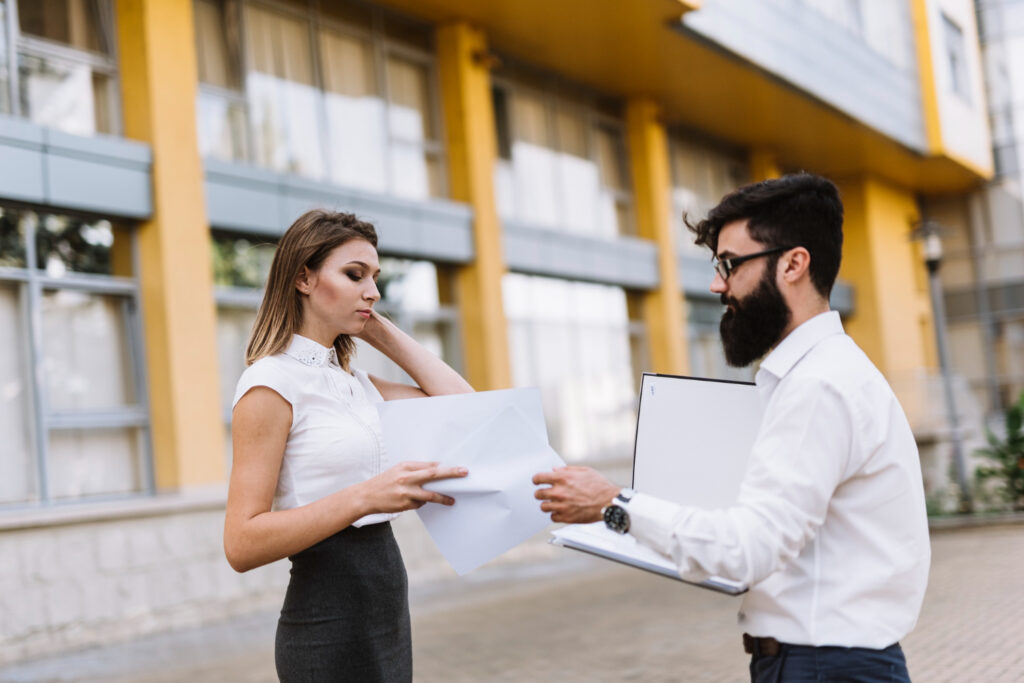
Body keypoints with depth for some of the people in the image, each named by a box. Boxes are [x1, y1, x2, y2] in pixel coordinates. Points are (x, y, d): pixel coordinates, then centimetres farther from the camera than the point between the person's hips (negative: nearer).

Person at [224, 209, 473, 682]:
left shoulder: (354, 382, 12)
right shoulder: (271, 384, -13)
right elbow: (243, 545, -19)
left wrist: (382, 333, 7)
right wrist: (365, 497, -30)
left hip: (386, 612, 8)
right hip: (330, 622, -8)